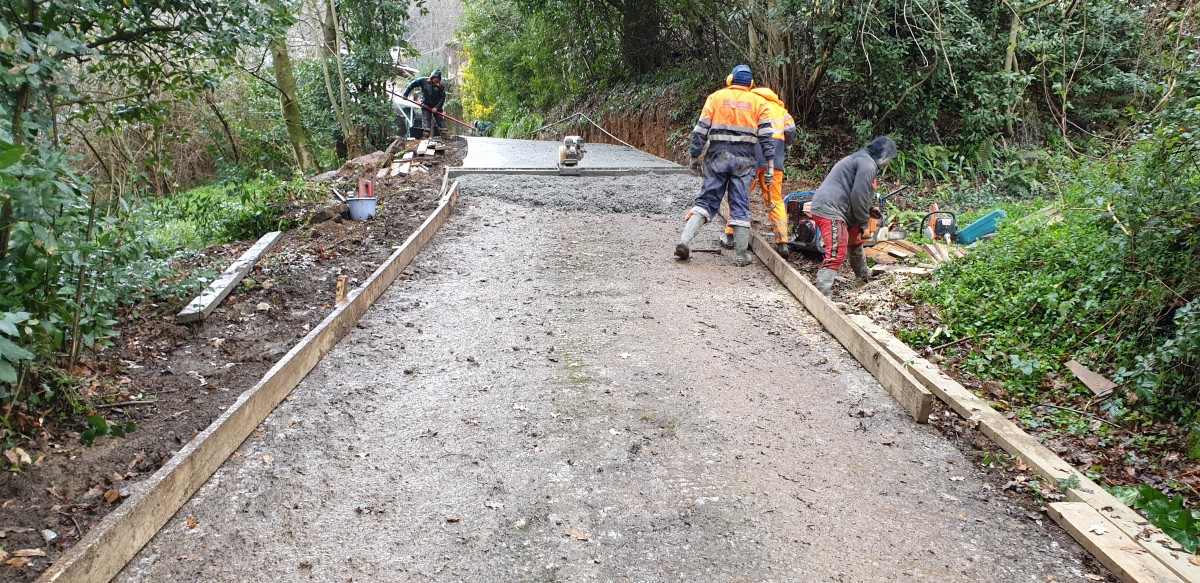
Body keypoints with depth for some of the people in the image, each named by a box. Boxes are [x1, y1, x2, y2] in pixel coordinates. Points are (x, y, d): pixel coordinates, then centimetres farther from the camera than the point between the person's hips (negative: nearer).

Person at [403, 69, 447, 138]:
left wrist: (436, 107, -20)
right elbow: (412, 84, -1)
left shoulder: (440, 87, -9)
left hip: (436, 106, 0)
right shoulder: (423, 81, -7)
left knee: (440, 119, -1)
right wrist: (406, 94, -4)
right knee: (427, 119, -6)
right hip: (426, 105, 0)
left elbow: (442, 99, -10)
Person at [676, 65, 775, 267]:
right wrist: (771, 164, 0)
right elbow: (767, 135, 1)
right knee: (740, 206, 4)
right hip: (744, 160, 0)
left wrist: (695, 155, 6)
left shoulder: (716, 97, 6)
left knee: (706, 200, 6)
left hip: (717, 157, 0)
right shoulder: (758, 102, 8)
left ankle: (685, 241, -9)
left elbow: (701, 129, 0)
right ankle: (742, 255, 7)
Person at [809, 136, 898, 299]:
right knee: (837, 253, -18)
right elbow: (859, 197, -16)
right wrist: (864, 224, -4)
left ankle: (863, 273, 52)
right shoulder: (867, 163, -10)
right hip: (830, 210, -11)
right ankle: (823, 295, -26)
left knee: (855, 240, 29)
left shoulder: (861, 159, 23)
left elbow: (863, 197, 25)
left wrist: (862, 222, 17)